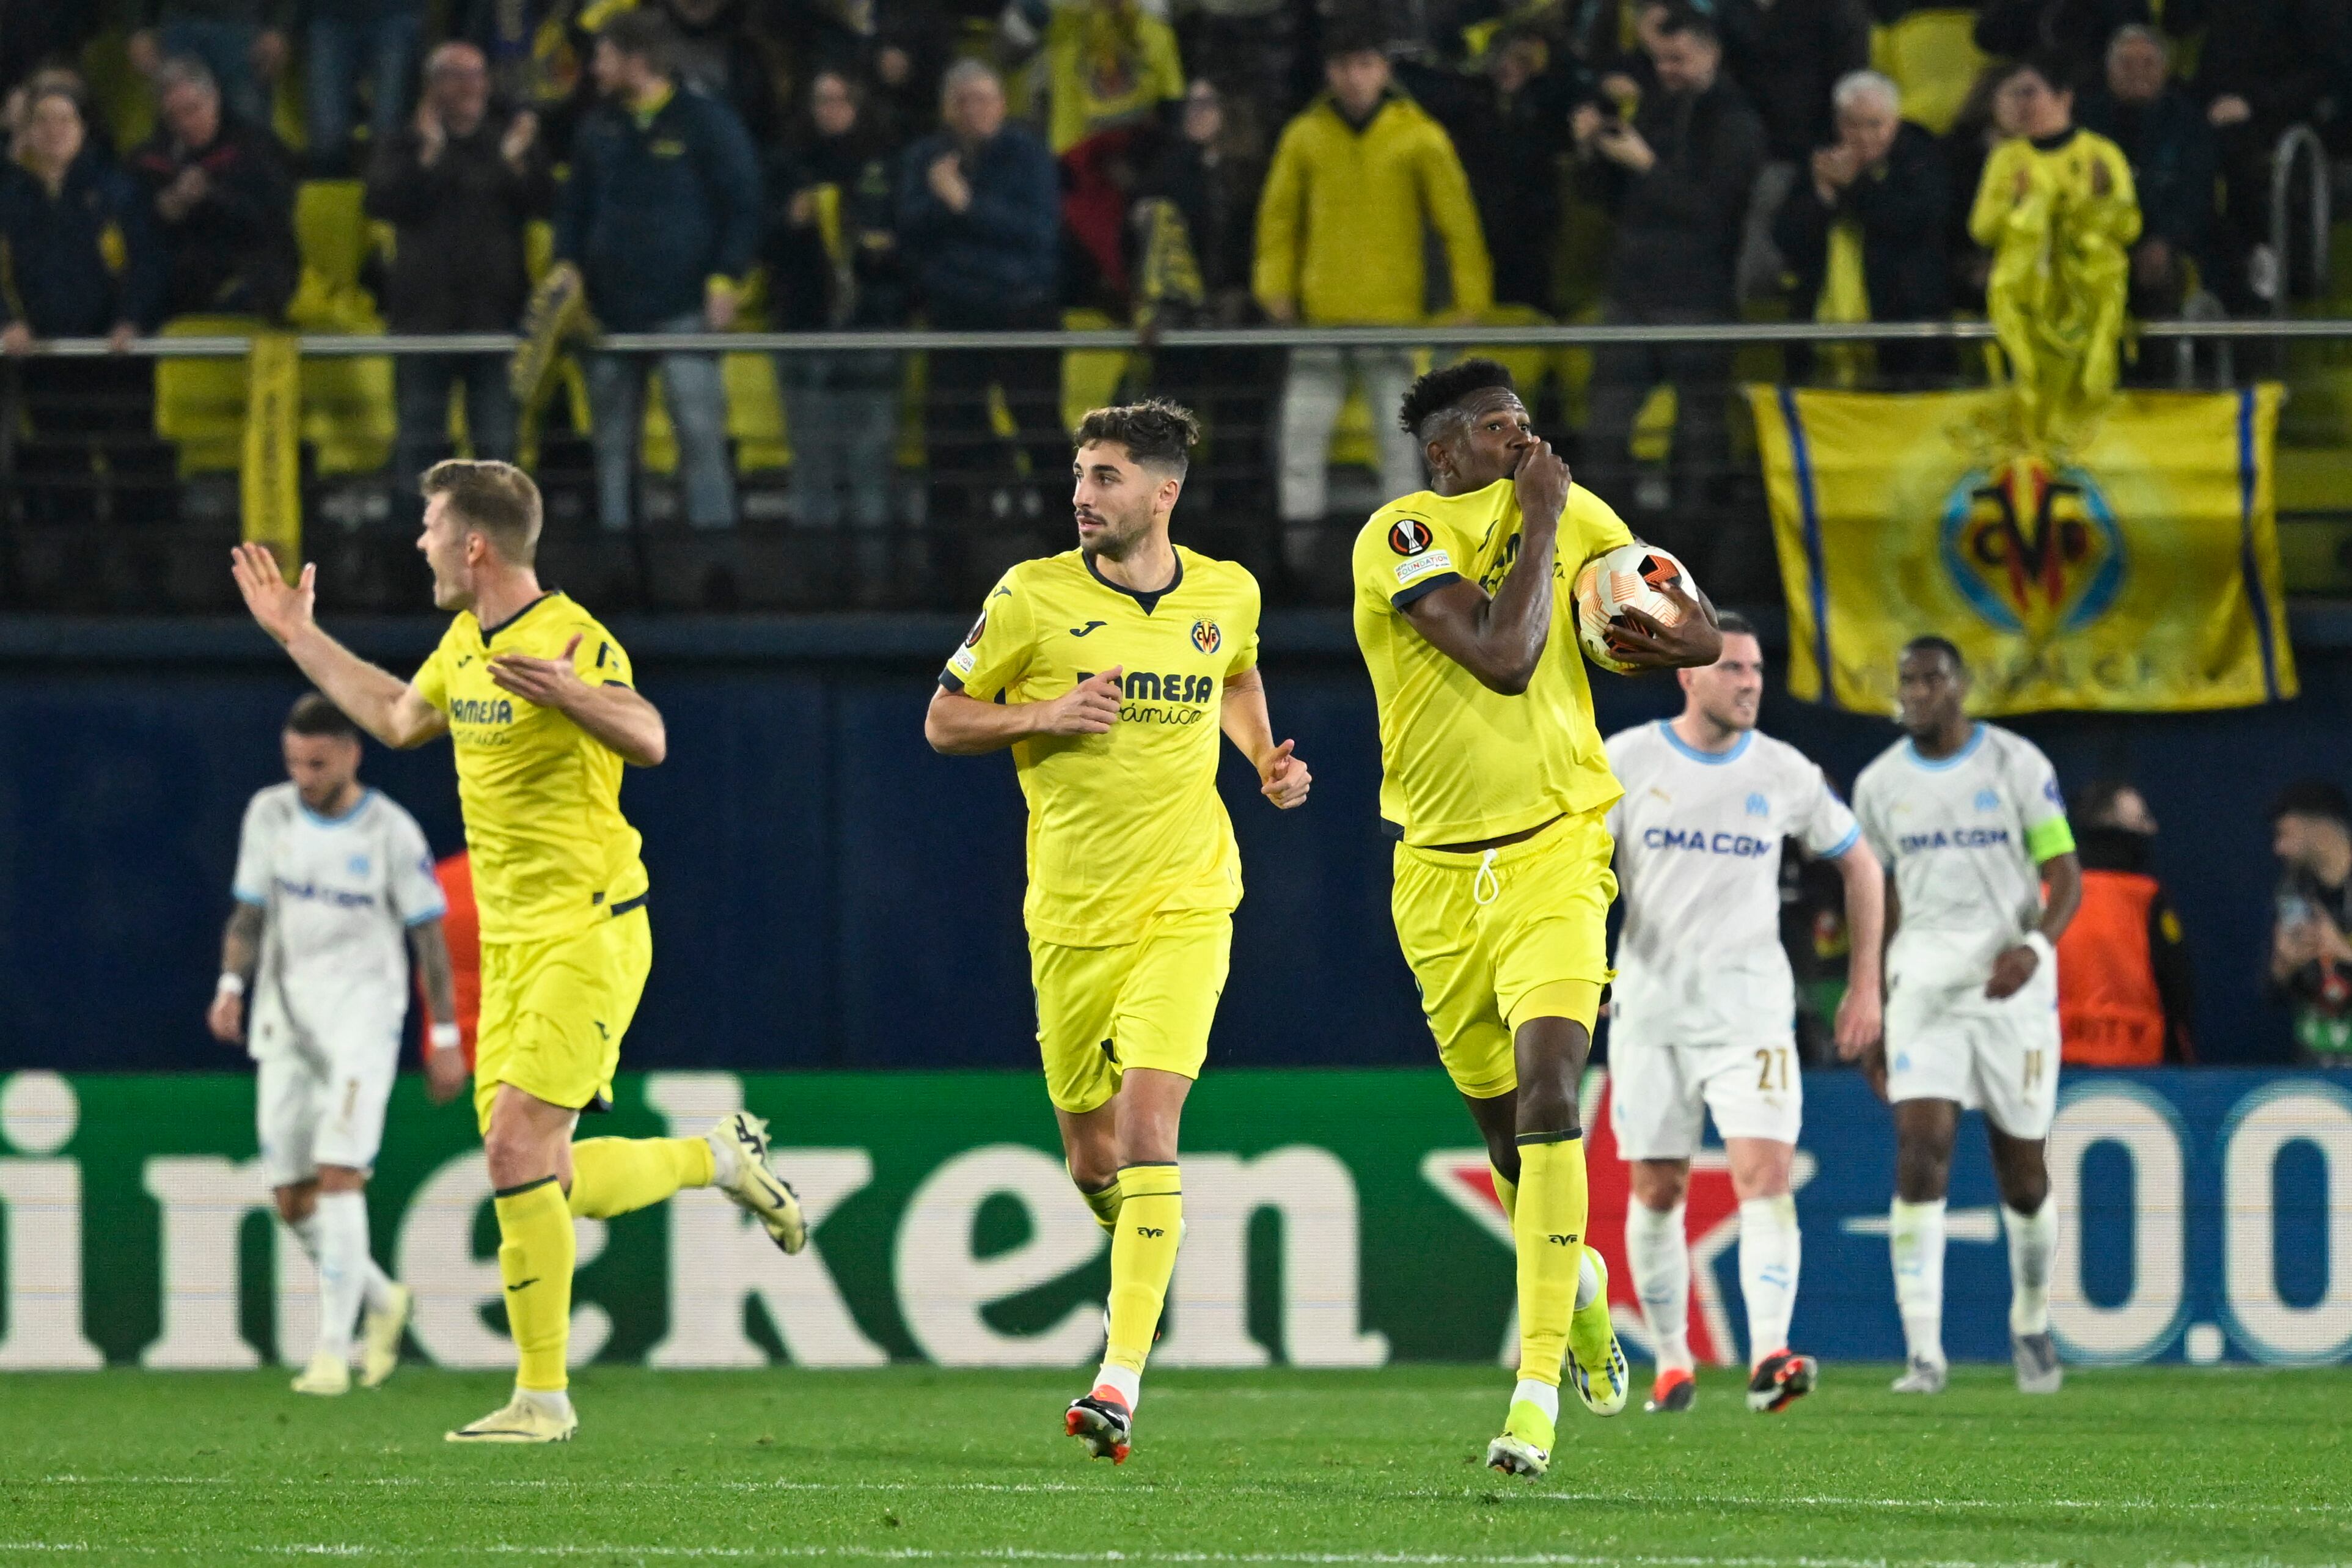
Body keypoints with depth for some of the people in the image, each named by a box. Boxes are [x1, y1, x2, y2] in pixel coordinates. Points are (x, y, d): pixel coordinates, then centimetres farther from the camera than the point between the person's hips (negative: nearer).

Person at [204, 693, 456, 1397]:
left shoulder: (392, 832, -6)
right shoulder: (270, 814, 5)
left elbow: (428, 937, -2)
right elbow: (250, 911, 10)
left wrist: (445, 1039, -3)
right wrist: (231, 986, -8)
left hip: (362, 1012, -5)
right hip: (285, 1015, 5)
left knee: (339, 1175, -18)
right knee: (292, 1200, 4)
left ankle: (332, 1351, -17)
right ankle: (381, 1300, 29)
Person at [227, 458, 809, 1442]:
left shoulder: (571, 642, -16)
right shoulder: (463, 642, 11)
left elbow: (647, 741, -34)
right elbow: (399, 719, 31)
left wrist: (569, 693, -53)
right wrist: (299, 636, 33)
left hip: (587, 937, -9)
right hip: (509, 946, 9)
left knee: (516, 1148, -16)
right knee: (544, 1183, 6)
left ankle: (542, 1396, -10)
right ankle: (719, 1157, 28)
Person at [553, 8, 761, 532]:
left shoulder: (706, 121, -1)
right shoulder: (598, 129, 14)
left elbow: (742, 207, -2)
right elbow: (574, 207, 20)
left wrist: (726, 281, -10)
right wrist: (567, 267, 4)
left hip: (685, 306, -5)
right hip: (611, 308, 5)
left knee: (700, 430, -11)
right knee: (613, 440, 6)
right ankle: (613, 531, 11)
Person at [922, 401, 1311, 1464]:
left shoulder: (1225, 595, 2)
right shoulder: (1033, 597, -5)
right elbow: (944, 720, 2)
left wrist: (1267, 760, 7)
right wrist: (1043, 716, -16)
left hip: (1184, 905, -1)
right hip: (1071, 915, 1)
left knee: (1146, 1118, -18)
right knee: (1091, 1155, 7)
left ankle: (1121, 1377, -22)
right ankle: (1141, 1251, 45)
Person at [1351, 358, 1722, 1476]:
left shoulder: (1571, 512, 4)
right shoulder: (1401, 537, -10)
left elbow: (1705, 634, 14)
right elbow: (1504, 657, -24)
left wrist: (1680, 638, -9)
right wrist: (1538, 522, -15)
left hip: (1555, 855, 0)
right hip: (1440, 871, 0)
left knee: (1547, 1098, -19)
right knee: (1503, 1123, 12)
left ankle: (1539, 1386, -20)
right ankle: (1579, 1282, 45)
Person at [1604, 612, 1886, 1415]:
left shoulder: (1785, 773, 3)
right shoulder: (1627, 761, -1)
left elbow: (1859, 865, 15)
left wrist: (1864, 984, 12)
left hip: (1750, 1008, 0)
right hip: (1650, 1008, 0)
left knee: (1766, 1172, -16)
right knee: (1657, 1190, 4)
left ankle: (1769, 1357, -26)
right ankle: (1671, 1362, 18)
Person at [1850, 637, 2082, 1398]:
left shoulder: (2017, 766, -2)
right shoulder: (1879, 785, 8)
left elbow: (2066, 875, -2)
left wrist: (2035, 946, -21)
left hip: (2011, 988, -1)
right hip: (1923, 987, 1)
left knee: (2023, 1172, 5)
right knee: (1921, 1155, -15)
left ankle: (2030, 1323, 30)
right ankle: (1924, 1350, -17)